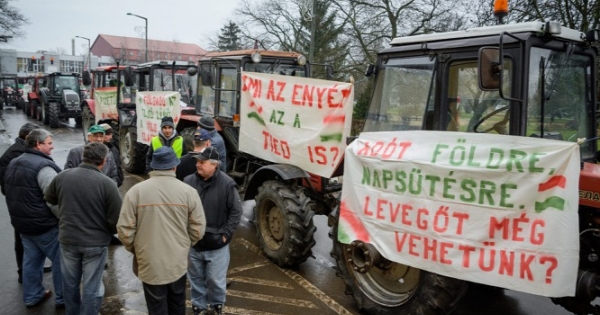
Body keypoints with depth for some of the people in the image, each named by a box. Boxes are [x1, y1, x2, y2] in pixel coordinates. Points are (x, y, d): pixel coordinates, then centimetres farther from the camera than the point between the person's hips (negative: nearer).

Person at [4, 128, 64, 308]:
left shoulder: (14, 163, 10)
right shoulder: (43, 166, -23)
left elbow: (11, 193, 20)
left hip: (22, 222, 9)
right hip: (45, 224, -9)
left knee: (31, 259, 19)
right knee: (60, 260, 3)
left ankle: (32, 296, 30)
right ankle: (63, 298, 12)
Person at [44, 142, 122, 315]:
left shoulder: (62, 176, -6)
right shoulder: (107, 183, -19)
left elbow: (49, 198, 14)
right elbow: (116, 219, -16)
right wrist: (111, 230, 6)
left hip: (68, 239, 4)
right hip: (96, 242, -4)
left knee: (70, 283, 22)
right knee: (91, 287, 10)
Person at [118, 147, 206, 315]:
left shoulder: (136, 191, -11)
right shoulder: (188, 191, -8)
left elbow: (125, 229, -9)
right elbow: (198, 229, -4)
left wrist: (135, 249, 11)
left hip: (150, 265, -2)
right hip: (178, 263, 2)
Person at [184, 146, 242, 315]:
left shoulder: (227, 184, -14)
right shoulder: (188, 181, -6)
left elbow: (236, 212, -8)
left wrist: (225, 234, -10)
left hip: (217, 244, -3)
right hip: (193, 243, 3)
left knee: (216, 280, 11)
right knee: (196, 279, 19)